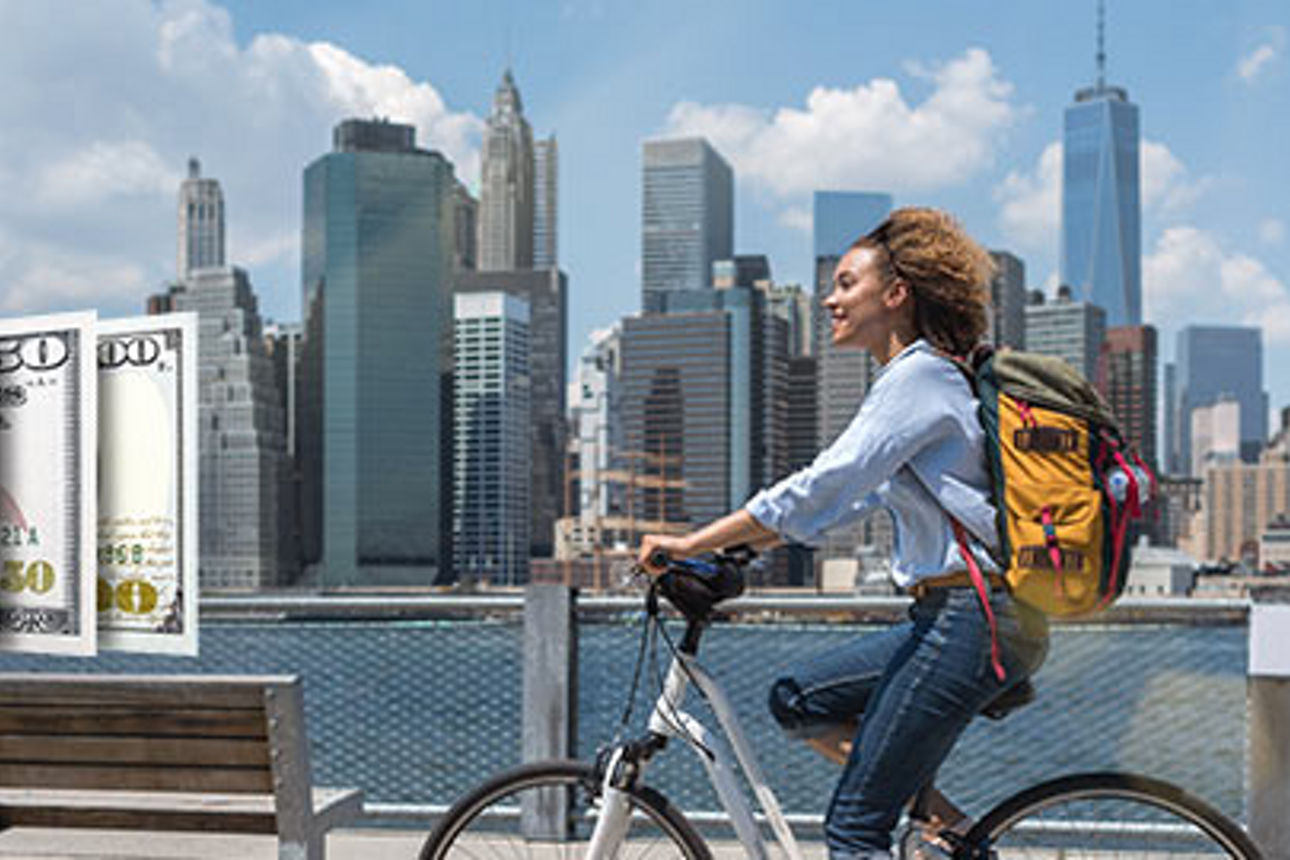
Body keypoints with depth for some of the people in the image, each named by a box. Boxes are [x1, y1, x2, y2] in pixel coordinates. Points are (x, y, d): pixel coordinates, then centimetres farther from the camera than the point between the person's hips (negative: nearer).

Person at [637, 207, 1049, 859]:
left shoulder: (919, 377, -12)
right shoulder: (914, 378, 18)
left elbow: (822, 488, -20)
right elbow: (855, 494, 21)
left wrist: (694, 543, -17)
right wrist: (733, 549, 16)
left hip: (972, 621, -10)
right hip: (951, 616, 10)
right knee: (798, 699, 12)